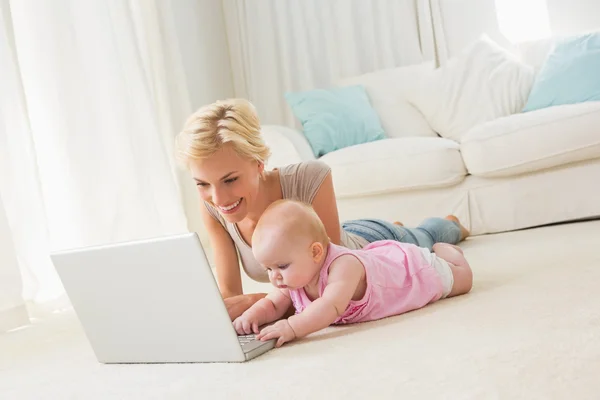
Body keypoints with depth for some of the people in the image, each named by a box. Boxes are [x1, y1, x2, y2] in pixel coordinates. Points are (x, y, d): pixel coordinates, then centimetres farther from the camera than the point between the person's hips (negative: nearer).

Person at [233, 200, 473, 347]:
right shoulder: (295, 275, -25)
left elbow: (331, 307, -61)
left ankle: (442, 250, 44)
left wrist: (292, 327, -73)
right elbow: (273, 304, -16)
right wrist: (252, 315, -38)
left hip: (412, 267, -6)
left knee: (462, 279, 21)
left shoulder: (342, 266, -49)